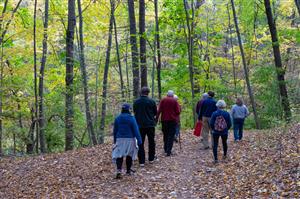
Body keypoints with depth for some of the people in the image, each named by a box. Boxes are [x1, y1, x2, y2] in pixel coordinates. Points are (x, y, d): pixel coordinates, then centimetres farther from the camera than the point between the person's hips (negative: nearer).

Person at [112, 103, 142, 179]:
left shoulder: (117, 118, 0)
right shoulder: (131, 118, -10)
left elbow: (115, 130, 8)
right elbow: (136, 130, -11)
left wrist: (115, 140, 19)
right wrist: (139, 140, -9)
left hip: (120, 139, 2)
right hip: (130, 139, -1)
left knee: (119, 155, -1)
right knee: (129, 154, 16)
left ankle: (119, 171, -19)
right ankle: (128, 170, 26)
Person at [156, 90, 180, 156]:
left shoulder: (163, 100, 2)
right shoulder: (175, 101, -3)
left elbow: (159, 110, -6)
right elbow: (178, 111, -7)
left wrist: (157, 118, -3)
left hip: (164, 120, 3)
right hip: (172, 120, -2)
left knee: (165, 135, 16)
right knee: (171, 136, -1)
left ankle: (165, 149, 23)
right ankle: (168, 151, -9)